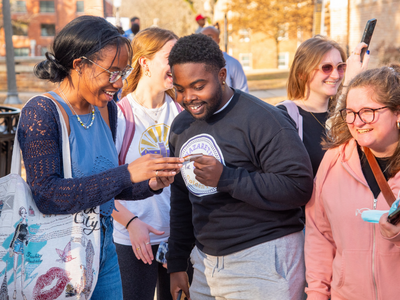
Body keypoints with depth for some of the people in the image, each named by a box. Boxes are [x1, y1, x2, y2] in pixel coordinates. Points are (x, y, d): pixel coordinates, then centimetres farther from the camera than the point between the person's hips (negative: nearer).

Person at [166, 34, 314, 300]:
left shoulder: (262, 119, -15)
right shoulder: (181, 125, 9)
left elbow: (299, 186, -23)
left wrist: (226, 178, -27)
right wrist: (177, 263, 16)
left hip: (261, 261, -6)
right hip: (207, 260, 7)